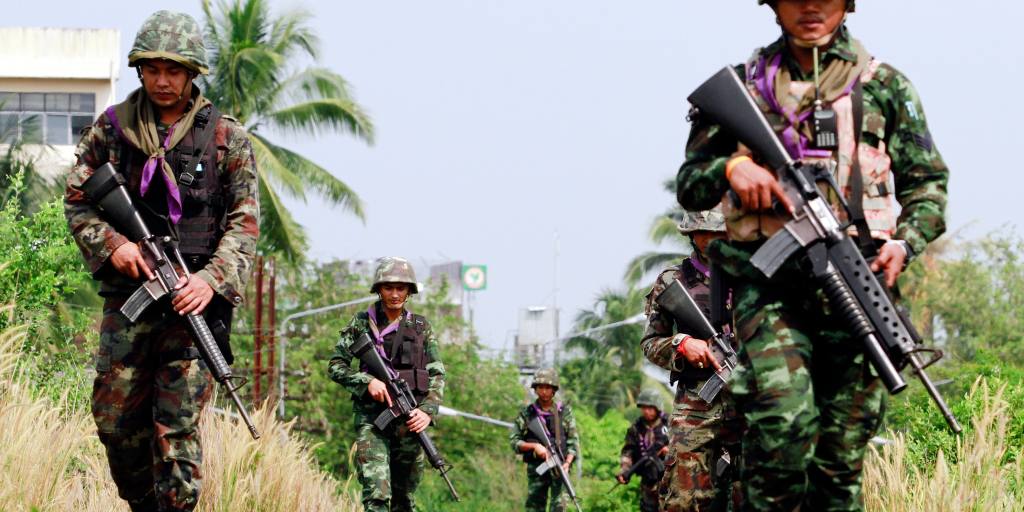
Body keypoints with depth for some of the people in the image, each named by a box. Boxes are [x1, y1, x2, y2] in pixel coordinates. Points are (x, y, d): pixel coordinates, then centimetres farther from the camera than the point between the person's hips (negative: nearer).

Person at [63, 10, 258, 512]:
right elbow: (77, 199, 10)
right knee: (114, 418, 4)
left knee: (177, 427, -6)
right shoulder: (111, 128, 8)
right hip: (127, 295, 3)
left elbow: (244, 222, 1)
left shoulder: (226, 137, 3)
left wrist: (212, 279, -14)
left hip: (192, 297, -3)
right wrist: (110, 243, -9)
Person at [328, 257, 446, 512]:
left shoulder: (421, 327, 9)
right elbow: (335, 366, 4)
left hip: (410, 419, 3)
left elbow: (437, 374, 6)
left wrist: (428, 410, -10)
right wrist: (367, 381, -13)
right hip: (372, 417, -3)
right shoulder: (362, 323, 4)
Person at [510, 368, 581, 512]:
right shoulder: (527, 414, 6)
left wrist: (567, 463, -11)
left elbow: (573, 441, 4)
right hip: (536, 469, 1)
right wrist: (534, 446, -14)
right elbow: (514, 442, 3)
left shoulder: (565, 412, 6)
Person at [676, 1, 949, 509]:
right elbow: (688, 186, 15)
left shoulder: (884, 85, 15)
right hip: (770, 286, -1)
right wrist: (730, 167, -7)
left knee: (842, 458, 1)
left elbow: (927, 183, 16)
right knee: (784, 424, -23)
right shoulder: (741, 85, 14)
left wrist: (905, 243, -3)